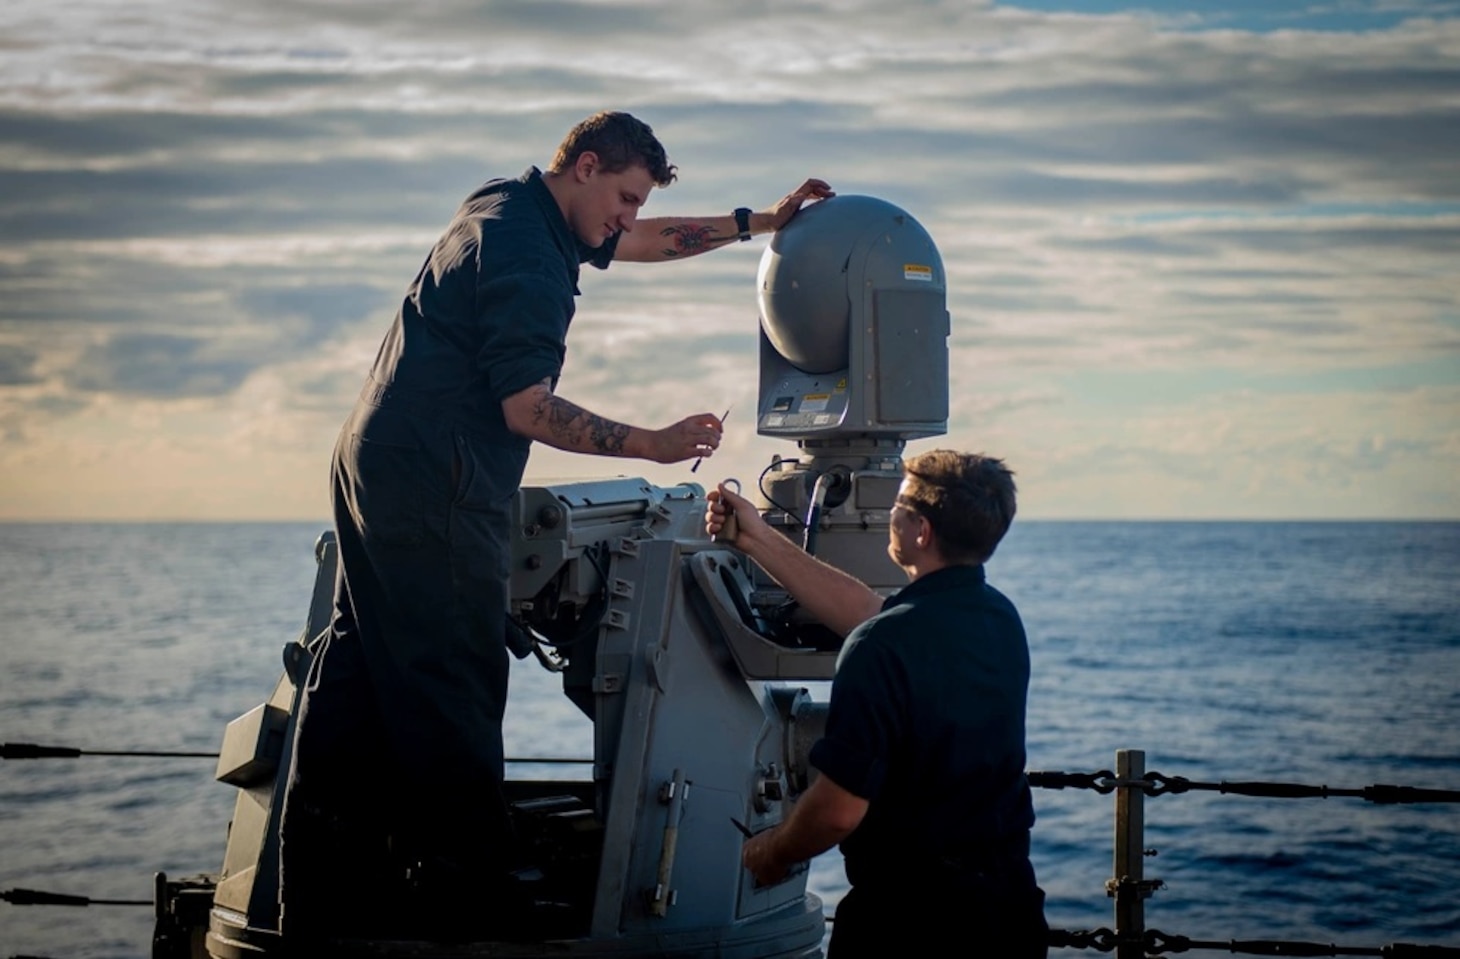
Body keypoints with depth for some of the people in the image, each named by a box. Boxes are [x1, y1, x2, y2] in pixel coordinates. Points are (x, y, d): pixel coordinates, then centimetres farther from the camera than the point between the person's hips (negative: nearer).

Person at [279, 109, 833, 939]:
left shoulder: (508, 210, 16)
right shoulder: (525, 254, -16)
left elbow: (646, 243, 27)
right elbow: (527, 408, -19)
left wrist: (761, 223, 25)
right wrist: (653, 446, -16)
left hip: (374, 466, 11)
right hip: (434, 491, -11)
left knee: (362, 676, 11)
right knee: (454, 689, -7)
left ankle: (317, 897, 15)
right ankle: (467, 894, -3)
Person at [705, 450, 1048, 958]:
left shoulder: (883, 648, -23)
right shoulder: (1002, 618, 2)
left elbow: (839, 810, -23)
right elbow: (869, 612, 15)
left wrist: (771, 852, -2)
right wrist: (758, 540, 19)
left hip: (913, 915, -7)